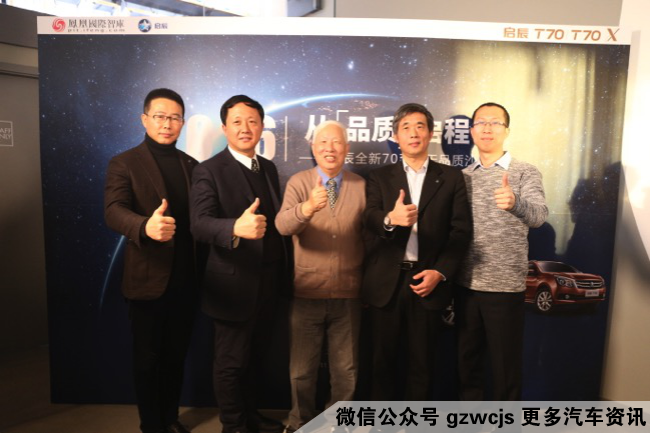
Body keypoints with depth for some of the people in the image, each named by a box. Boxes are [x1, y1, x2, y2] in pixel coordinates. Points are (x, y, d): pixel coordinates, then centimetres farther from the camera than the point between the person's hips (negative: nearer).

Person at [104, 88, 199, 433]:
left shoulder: (191, 165, 9)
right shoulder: (124, 163, -5)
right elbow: (113, 211, -20)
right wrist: (146, 226, -42)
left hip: (186, 280, 4)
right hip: (148, 280, -4)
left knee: (176, 355, 18)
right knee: (147, 358, 11)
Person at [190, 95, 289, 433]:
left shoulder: (269, 168, 9)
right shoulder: (209, 171, -12)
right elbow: (200, 224, -24)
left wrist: (283, 272, 11)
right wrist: (236, 227, -45)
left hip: (267, 283, 6)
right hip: (234, 285, -6)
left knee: (255, 356, 20)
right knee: (231, 362, 10)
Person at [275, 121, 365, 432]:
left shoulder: (361, 186, 0)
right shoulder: (298, 182, -5)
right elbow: (282, 225, -23)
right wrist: (307, 207, -41)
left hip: (347, 294, 2)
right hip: (307, 293, -1)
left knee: (346, 370, 17)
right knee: (302, 370, 14)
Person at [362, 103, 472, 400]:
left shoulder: (451, 178, 7)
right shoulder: (380, 177, 8)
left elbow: (461, 230, 1)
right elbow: (370, 218, -9)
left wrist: (440, 272, -10)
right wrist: (391, 219, -32)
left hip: (428, 280, 0)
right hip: (386, 282, 1)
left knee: (421, 363, 9)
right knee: (383, 361, 9)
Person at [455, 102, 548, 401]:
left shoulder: (526, 173, -4)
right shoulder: (462, 177, 7)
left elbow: (538, 216, -21)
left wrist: (514, 202, -43)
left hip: (505, 287, -4)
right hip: (465, 285, 4)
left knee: (506, 368, 9)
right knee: (467, 363, 16)